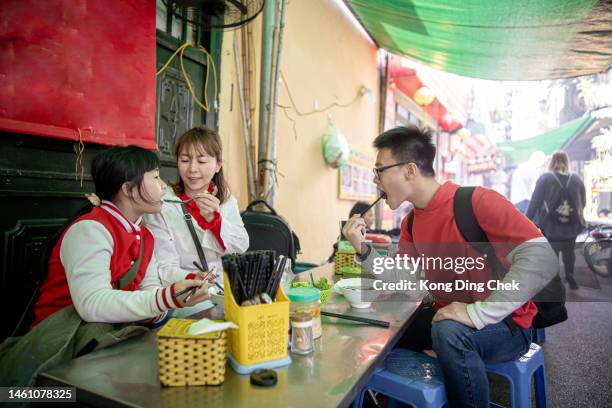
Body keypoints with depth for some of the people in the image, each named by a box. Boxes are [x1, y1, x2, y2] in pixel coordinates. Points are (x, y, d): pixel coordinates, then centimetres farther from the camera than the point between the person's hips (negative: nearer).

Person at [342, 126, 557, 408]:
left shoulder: (478, 202, -22)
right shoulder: (411, 222, 3)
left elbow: (542, 260, -30)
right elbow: (401, 279, 6)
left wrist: (478, 313, -35)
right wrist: (362, 249, -10)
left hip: (503, 323, -7)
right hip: (445, 316, 7)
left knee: (448, 331, -35)